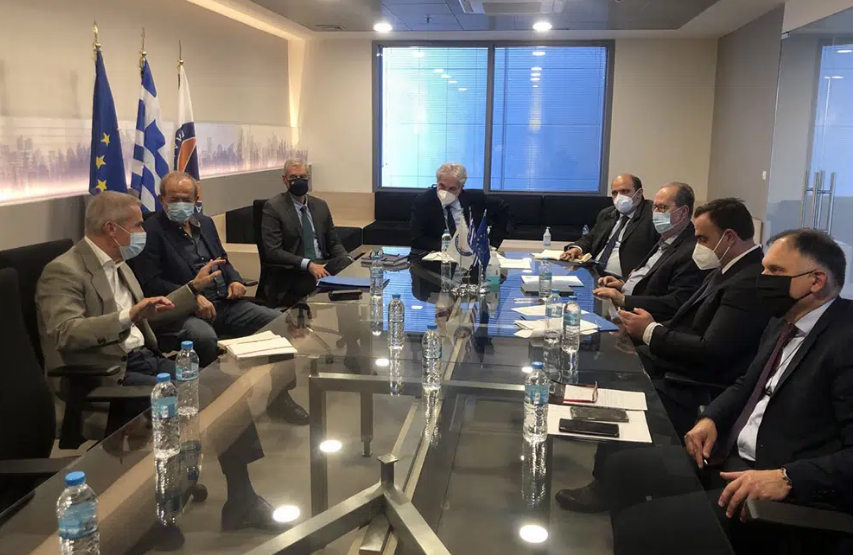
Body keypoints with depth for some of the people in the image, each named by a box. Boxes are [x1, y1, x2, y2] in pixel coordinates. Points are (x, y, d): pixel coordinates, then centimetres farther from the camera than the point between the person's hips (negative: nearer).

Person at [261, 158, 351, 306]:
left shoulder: (320, 205, 15)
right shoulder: (273, 207, -3)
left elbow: (333, 242, 17)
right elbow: (273, 251, -11)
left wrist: (348, 260, -5)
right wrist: (308, 264, -23)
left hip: (323, 265, 6)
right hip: (292, 272, -6)